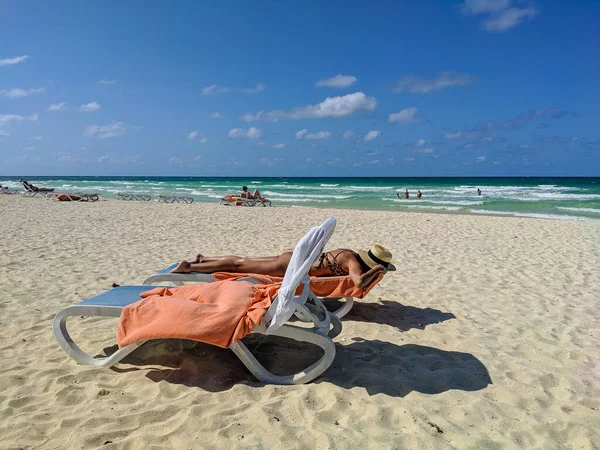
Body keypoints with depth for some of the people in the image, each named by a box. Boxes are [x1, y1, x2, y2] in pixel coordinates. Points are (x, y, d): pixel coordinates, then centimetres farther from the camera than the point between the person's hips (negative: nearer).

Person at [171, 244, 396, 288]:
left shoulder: (351, 253, 9)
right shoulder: (354, 261, -17)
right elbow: (359, 282, -37)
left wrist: (376, 269, 21)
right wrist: (375, 271, -18)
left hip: (294, 257, 8)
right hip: (291, 267, -8)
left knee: (246, 261, 18)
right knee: (241, 265, -3)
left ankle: (203, 259, 31)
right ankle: (189, 267, 4)